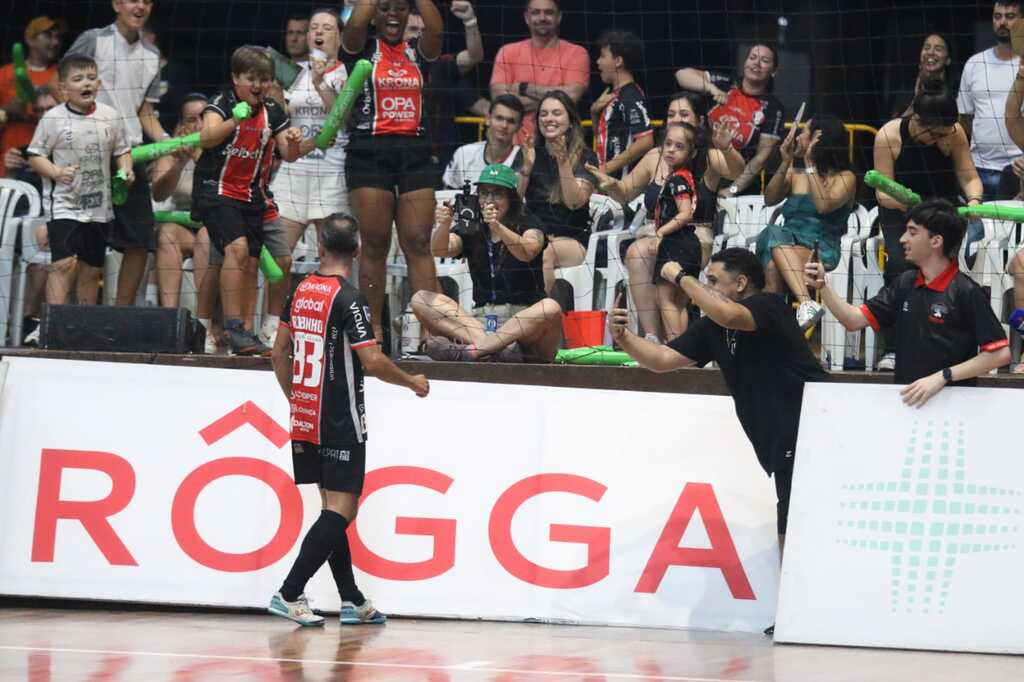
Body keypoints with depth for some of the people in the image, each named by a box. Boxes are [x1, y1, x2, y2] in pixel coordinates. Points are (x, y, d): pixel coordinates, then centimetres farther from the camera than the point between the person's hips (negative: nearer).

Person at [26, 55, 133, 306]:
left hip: (98, 205, 5)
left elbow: (121, 150, 14)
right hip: (64, 203, -5)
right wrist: (56, 172, -19)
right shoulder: (53, 119, -7)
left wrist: (126, 171, -5)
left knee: (92, 268, 12)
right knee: (65, 262, -17)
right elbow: (35, 156, -3)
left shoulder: (109, 116, 5)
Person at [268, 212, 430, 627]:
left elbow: (280, 352, 15)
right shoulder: (348, 300, -15)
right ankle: (289, 594, -13)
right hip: (340, 422, -8)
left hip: (305, 419, 8)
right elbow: (372, 362, -19)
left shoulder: (301, 292, 8)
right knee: (342, 509, -5)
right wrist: (413, 383, -2)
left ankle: (352, 600, 17)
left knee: (332, 505, 13)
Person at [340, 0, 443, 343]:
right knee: (374, 244, -1)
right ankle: (374, 328, 3)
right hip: (370, 153, -2)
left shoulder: (418, 53, 13)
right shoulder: (362, 49, 7)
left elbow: (435, 29, -7)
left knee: (418, 244, -3)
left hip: (415, 152, 2)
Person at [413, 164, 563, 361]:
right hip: (480, 322, 3)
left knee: (550, 308, -35)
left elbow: (527, 253, -19)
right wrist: (444, 225, -29)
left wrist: (497, 226, -36)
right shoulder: (470, 232, 13)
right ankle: (489, 344, -35)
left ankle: (468, 351, -38)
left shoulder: (528, 227, 4)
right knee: (420, 299, -14)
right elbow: (440, 249, -7)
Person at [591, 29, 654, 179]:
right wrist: (595, 112, 7)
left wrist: (608, 167, -20)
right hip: (608, 178, 10)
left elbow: (645, 142, -23)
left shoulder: (632, 98, -14)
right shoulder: (613, 95, 15)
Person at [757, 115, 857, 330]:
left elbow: (824, 206, -10)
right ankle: (806, 302, -51)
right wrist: (786, 163, 1)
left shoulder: (845, 178, 9)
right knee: (773, 233, -34)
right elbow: (769, 199, 8)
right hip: (788, 247, 3)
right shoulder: (794, 175, 25)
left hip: (820, 250, -3)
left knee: (773, 267, -33)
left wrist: (810, 165, -8)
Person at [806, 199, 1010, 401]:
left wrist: (943, 377, -18)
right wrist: (822, 286, -6)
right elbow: (854, 320, 7)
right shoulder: (905, 284, 7)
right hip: (907, 397, 5)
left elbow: (1000, 354, -14)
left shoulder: (965, 292, -12)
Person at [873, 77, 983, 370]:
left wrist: (974, 200, -30)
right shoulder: (888, 136, -20)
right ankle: (893, 349, -22)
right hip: (898, 211, -1)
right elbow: (883, 192, -19)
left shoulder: (954, 134, -14)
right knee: (899, 263, -26)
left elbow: (969, 177, -7)